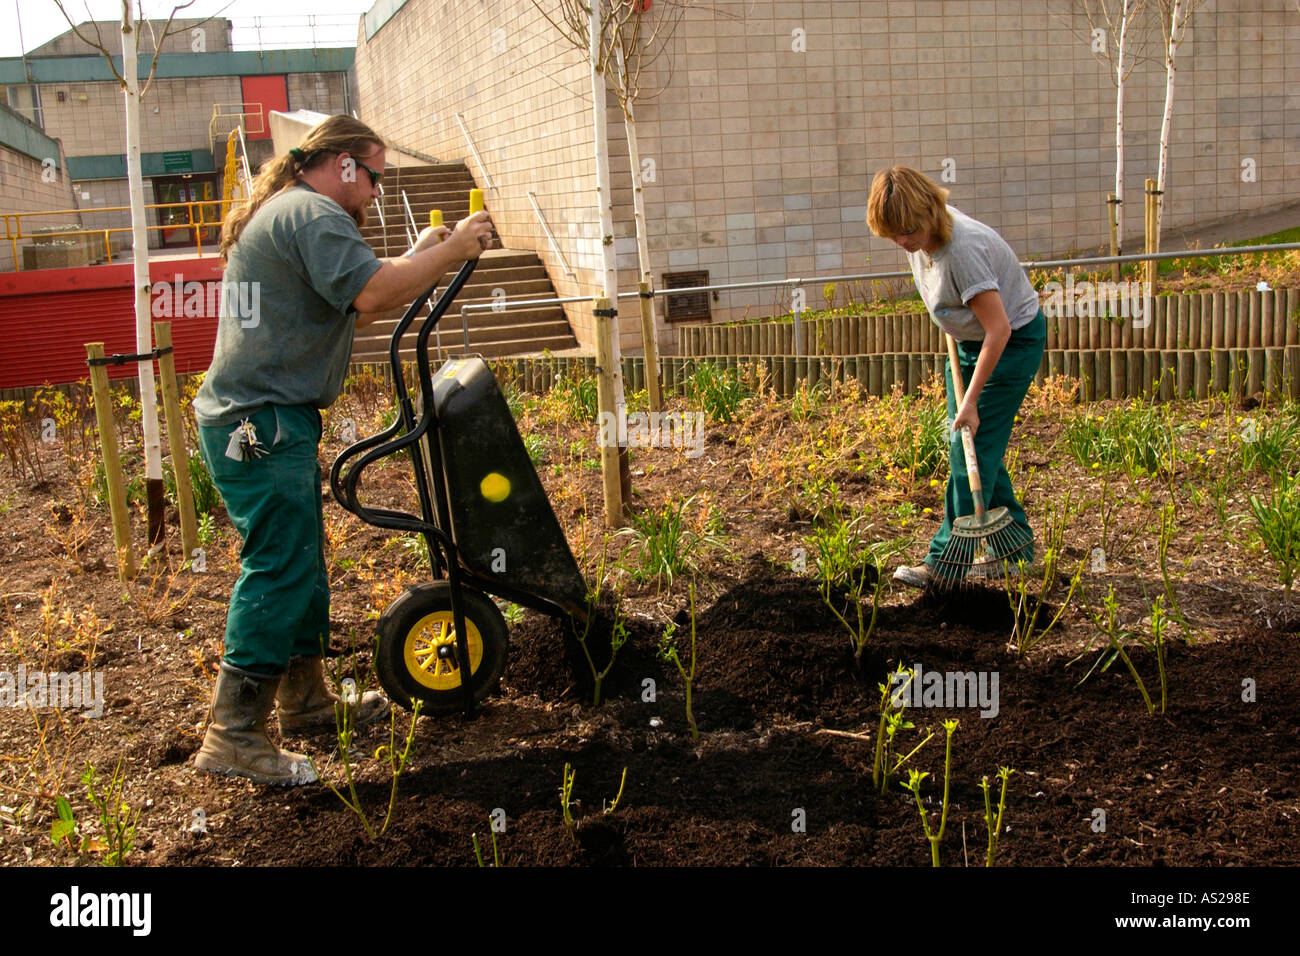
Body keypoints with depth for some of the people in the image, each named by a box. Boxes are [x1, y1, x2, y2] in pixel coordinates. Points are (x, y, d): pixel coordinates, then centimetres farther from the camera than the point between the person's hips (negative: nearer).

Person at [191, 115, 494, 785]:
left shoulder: (282, 213, 24)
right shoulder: (312, 214, -11)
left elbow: (357, 305, 21)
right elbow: (372, 292, -25)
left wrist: (423, 259, 12)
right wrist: (451, 250, -13)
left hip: (255, 420, 11)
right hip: (264, 426, -11)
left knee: (300, 562, 18)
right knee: (279, 570, -10)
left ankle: (305, 702, 29)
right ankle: (233, 736, -7)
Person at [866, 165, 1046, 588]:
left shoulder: (962, 248, -34)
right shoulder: (922, 237, -8)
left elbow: (999, 330, -33)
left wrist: (970, 401, -30)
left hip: (1013, 342, -9)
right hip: (971, 339, 9)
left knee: (972, 450, -10)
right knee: (966, 446, 10)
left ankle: (945, 561, -4)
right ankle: (1016, 546, 20)